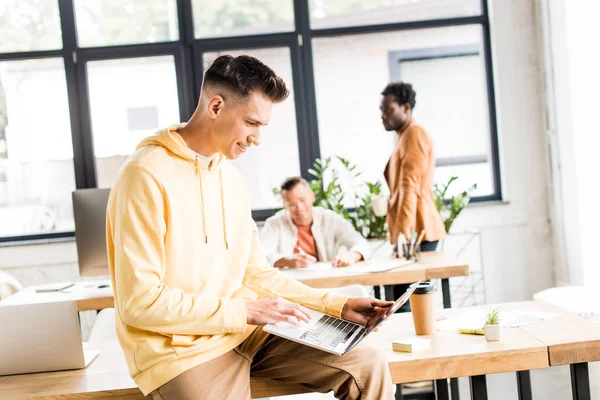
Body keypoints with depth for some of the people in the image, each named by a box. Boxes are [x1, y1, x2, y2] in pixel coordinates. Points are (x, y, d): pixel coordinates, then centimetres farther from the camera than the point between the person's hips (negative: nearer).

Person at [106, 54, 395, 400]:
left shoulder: (230, 175, 9)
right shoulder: (147, 175, -16)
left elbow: (254, 272, 13)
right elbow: (140, 301, -19)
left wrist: (338, 305, 4)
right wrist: (246, 311, -19)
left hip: (243, 332, 7)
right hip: (181, 350, -7)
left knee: (367, 366, -5)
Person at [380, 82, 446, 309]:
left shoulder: (414, 133, -8)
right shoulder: (405, 136, 22)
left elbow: (410, 188, -17)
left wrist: (403, 235, -23)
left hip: (414, 233, -10)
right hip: (411, 233, 10)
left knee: (406, 304, -12)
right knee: (402, 301, 9)